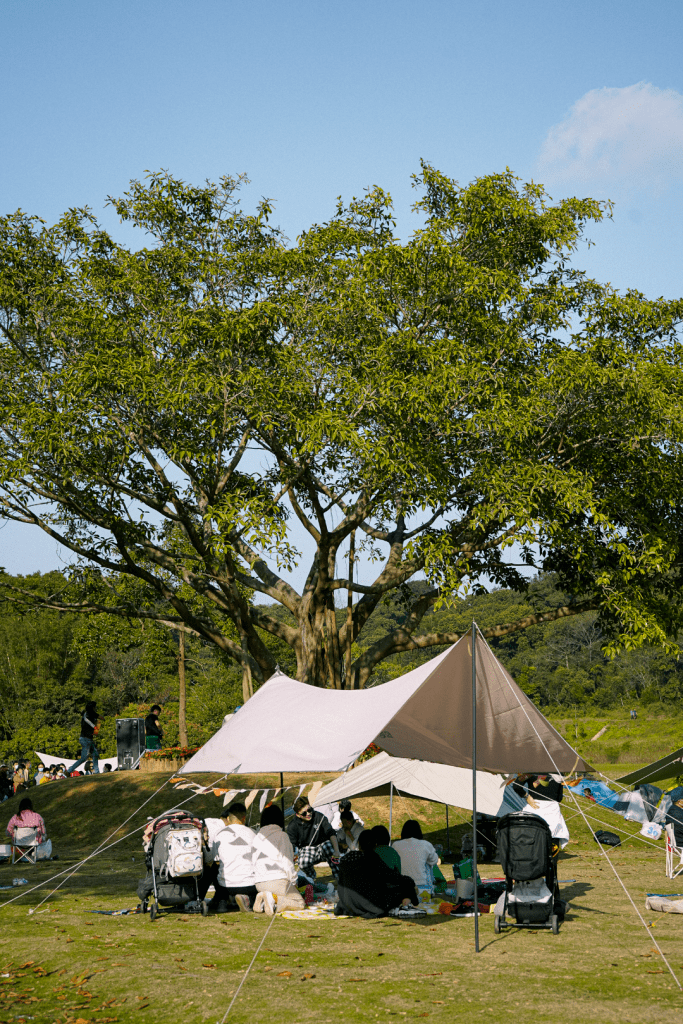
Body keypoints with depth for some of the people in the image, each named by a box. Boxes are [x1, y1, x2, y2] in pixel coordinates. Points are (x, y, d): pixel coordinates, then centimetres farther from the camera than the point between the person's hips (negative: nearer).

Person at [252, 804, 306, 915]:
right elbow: (287, 863, -6)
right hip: (278, 881, -6)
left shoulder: (257, 837, 11)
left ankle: (263, 902, -7)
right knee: (300, 903, 8)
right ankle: (275, 899, -17)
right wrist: (293, 881, 8)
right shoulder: (281, 836, -4)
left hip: (259, 884, 6)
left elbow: (255, 862, 13)